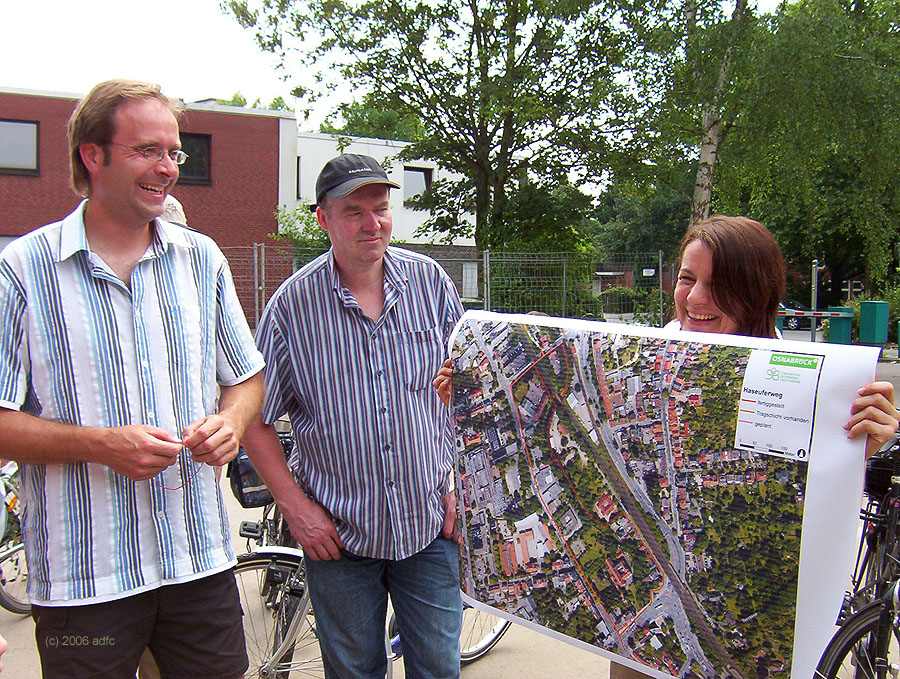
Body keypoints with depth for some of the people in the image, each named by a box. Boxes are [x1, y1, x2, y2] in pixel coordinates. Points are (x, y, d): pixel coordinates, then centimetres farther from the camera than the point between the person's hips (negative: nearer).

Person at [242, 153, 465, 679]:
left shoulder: (430, 281, -3)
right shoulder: (293, 303, -8)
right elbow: (254, 418, -2)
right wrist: (295, 506, -8)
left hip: (430, 524, 1)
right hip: (338, 534, -1)